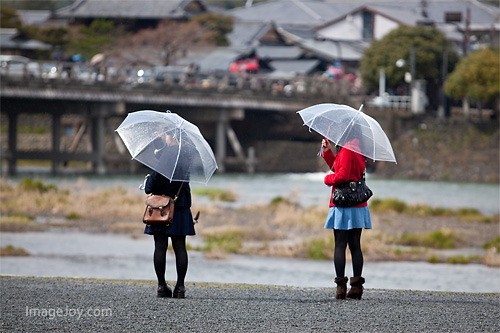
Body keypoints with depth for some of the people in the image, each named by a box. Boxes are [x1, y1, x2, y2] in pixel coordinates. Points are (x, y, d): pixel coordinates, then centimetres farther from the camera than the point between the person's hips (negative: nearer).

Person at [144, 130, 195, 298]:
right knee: (179, 247, 6)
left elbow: (156, 177, -17)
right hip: (180, 204, 4)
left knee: (160, 246, 3)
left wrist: (148, 181, 5)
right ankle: (180, 286, 3)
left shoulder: (163, 154, -14)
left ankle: (162, 285, 3)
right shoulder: (186, 154, 1)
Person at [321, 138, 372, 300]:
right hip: (359, 206, 8)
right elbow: (337, 167, 23)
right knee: (355, 246, 8)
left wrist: (328, 179, -2)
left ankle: (341, 286, -7)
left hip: (343, 206, -8)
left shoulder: (347, 150, -12)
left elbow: (342, 176, -20)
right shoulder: (357, 151, 14)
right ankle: (356, 286, 6)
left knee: (340, 246, -4)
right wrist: (327, 152, 15)